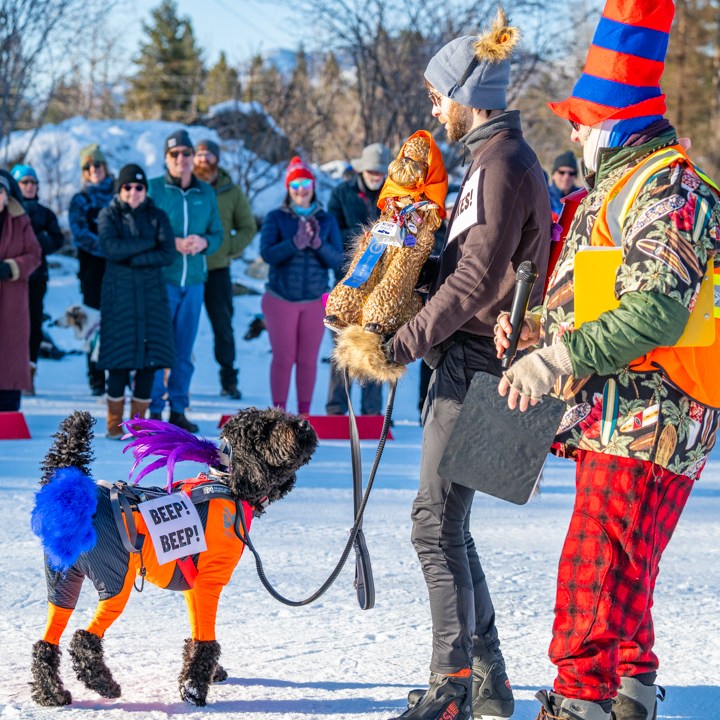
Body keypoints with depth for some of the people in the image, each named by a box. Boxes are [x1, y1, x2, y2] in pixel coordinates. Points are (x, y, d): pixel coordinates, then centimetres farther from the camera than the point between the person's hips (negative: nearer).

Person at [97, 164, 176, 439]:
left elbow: (168, 254, -4)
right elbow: (110, 248, -13)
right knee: (119, 359, -6)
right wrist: (147, 244, -10)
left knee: (150, 357, -1)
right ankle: (114, 424, 2)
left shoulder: (157, 217, 9)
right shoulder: (109, 215, 5)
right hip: (118, 295, -2)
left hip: (151, 295, 2)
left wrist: (132, 258, -12)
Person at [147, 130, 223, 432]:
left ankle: (178, 409, 16)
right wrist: (173, 244, -18)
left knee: (184, 350, 9)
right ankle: (154, 410, 2)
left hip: (194, 280, 4)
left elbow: (217, 234, 11)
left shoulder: (206, 193, 9)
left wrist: (204, 242, -11)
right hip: (161, 279, -4)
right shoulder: (154, 188, -3)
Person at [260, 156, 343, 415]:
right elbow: (267, 253, -13)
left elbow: (337, 260, -1)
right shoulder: (276, 218, 0)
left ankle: (304, 413, 9)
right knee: (283, 358, -1)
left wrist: (318, 244, -20)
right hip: (281, 300, -1)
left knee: (308, 360, 2)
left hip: (315, 301, 2)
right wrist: (295, 243, -27)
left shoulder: (326, 220, 5)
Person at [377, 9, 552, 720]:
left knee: (436, 524, -9)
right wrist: (424, 334, 9)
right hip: (466, 358, 10)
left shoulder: (503, 166, -15)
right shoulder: (497, 159, 17)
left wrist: (407, 340, -17)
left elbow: (477, 280, -21)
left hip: (477, 363, -10)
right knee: (447, 525, 12)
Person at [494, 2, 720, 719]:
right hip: (613, 416, 11)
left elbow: (657, 311, -24)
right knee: (622, 574, 19)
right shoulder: (615, 188, 21)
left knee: (595, 569, -16)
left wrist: (559, 357, -26)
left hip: (645, 416, -11)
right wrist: (533, 327, 9)